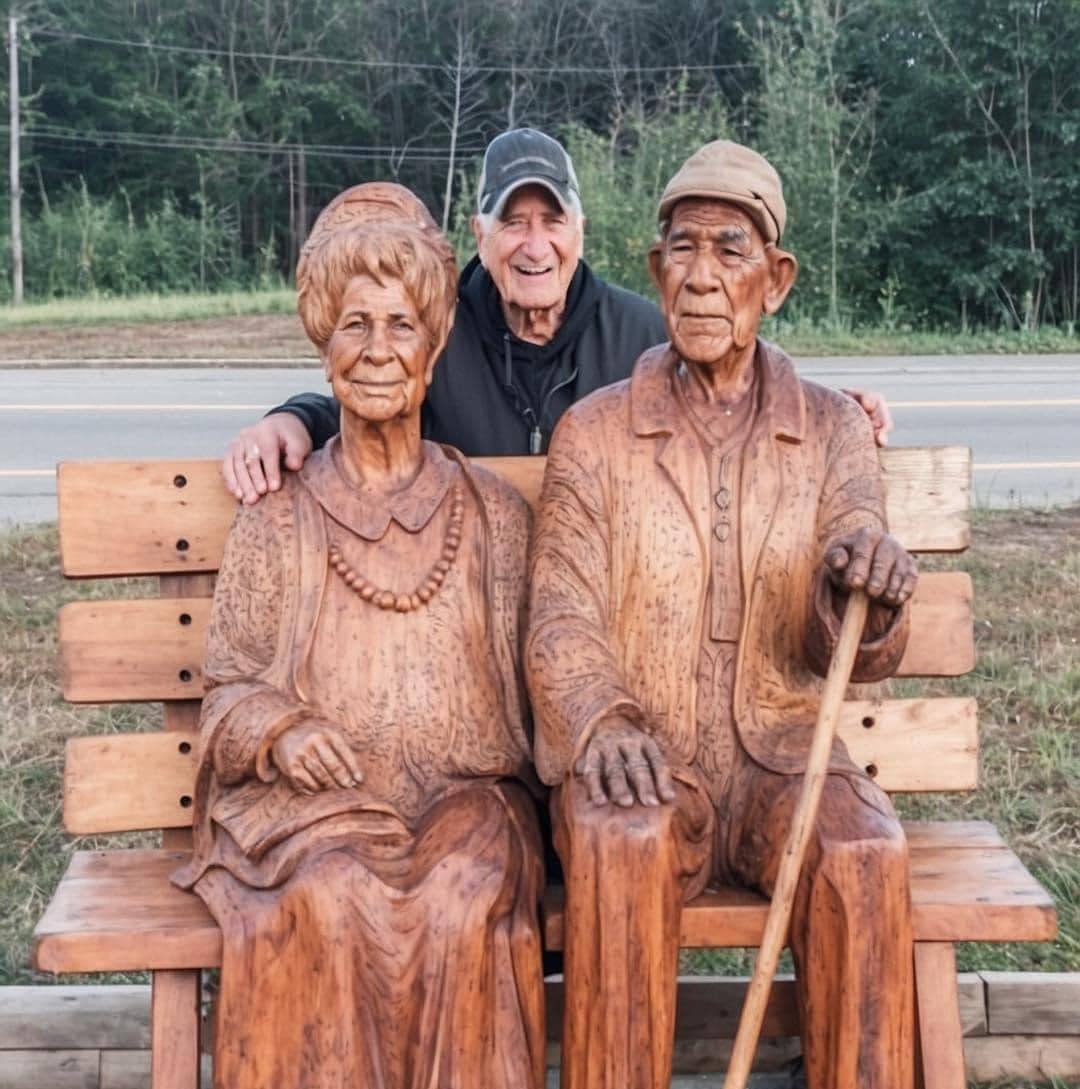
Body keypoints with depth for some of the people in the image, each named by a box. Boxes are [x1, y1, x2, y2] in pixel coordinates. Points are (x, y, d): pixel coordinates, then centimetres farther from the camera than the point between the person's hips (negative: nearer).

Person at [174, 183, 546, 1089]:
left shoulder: (493, 512, 10)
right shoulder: (281, 517, 8)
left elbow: (520, 678, 11)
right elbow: (228, 683, 9)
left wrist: (500, 790, -6)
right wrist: (280, 729, -12)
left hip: (466, 791, 1)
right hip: (315, 800, 0)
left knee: (461, 902, -31)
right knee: (337, 901, -32)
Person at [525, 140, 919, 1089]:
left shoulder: (833, 431, 6)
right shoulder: (595, 433, 4)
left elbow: (853, 655, 0)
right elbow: (562, 619, -4)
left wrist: (868, 591, -25)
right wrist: (602, 724, -25)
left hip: (779, 753, 1)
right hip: (637, 764, -1)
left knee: (866, 857, -29)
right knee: (624, 845, -33)